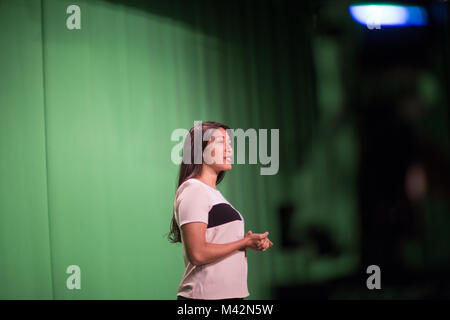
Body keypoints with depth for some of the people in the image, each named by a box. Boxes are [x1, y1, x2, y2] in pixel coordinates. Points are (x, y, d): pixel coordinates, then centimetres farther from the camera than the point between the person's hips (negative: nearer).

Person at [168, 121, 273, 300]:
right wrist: (245, 242, -10)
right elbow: (197, 254, -19)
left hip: (230, 293, 9)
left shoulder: (212, 192, 19)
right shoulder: (193, 190, -10)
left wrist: (251, 242, 1)